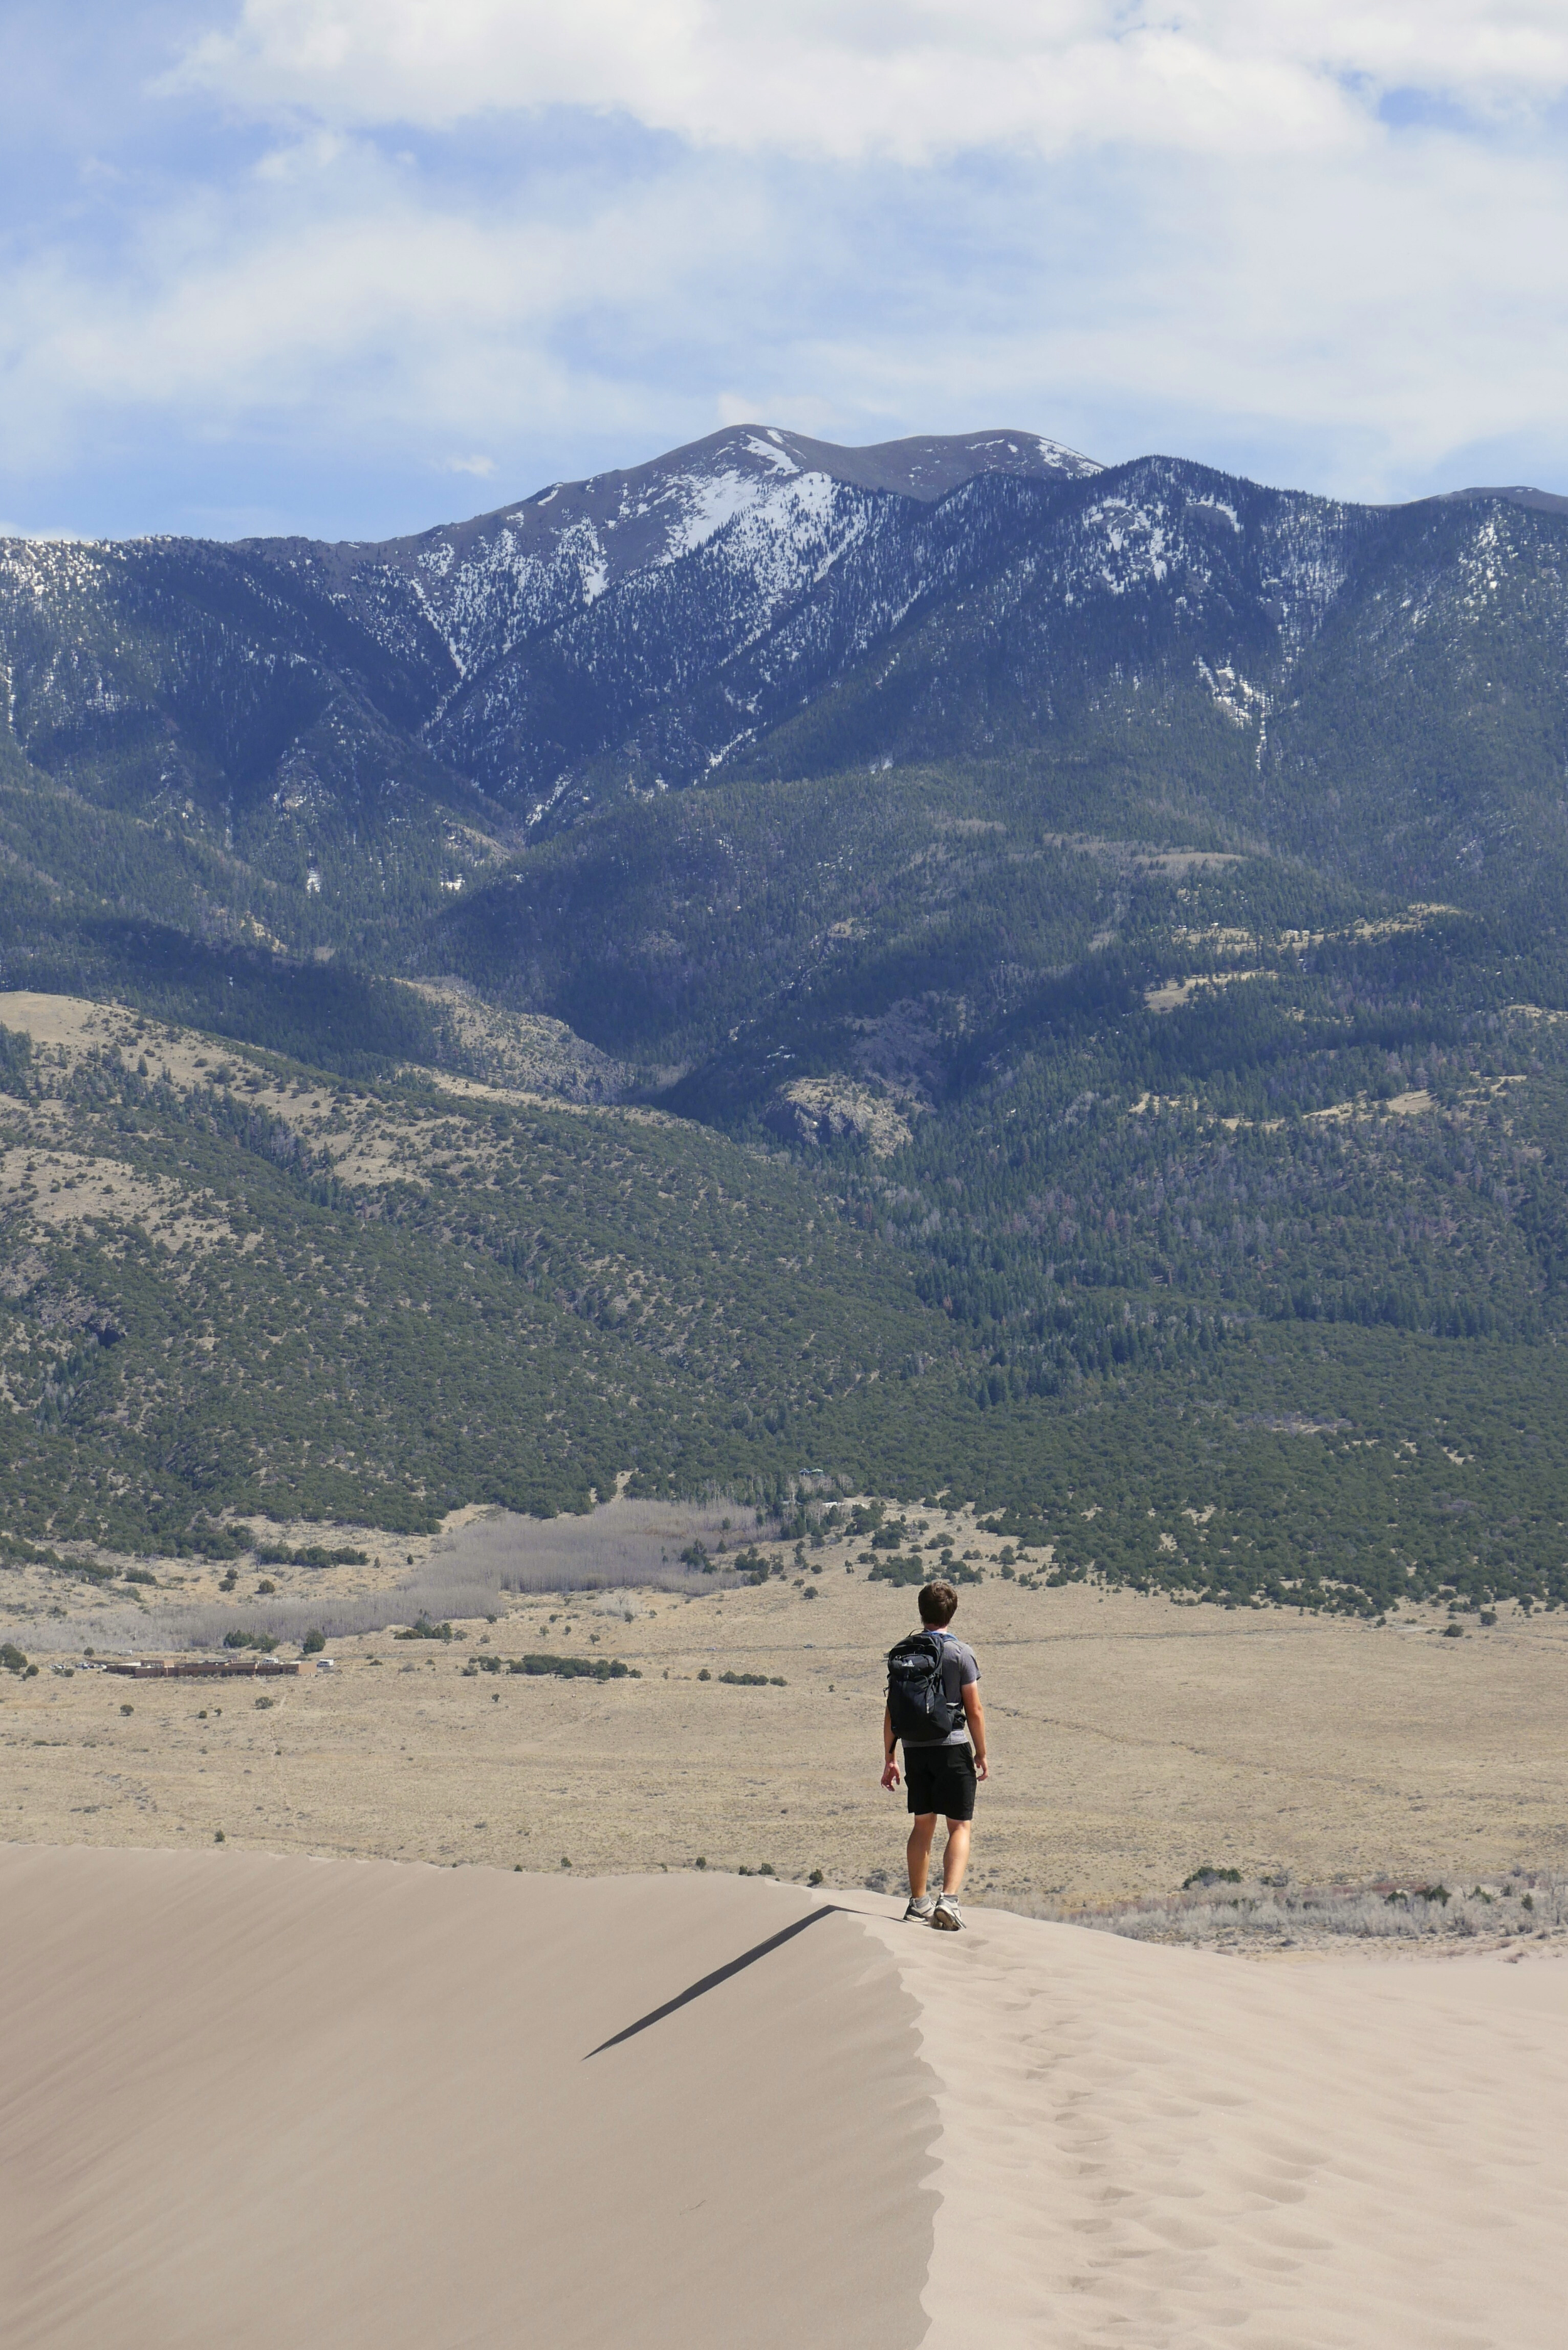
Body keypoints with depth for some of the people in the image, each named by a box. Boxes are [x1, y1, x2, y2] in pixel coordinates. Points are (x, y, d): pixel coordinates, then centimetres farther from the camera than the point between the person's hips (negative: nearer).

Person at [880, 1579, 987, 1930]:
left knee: (923, 1824, 17)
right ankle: (949, 1898, -19)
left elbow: (891, 1711, 7)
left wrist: (889, 1758, 13)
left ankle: (918, 1902, 22)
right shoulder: (959, 1654, -6)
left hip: (915, 1749, 4)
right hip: (952, 1747, -4)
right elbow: (975, 1710, -7)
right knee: (960, 1827, -1)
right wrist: (982, 1755, 3)